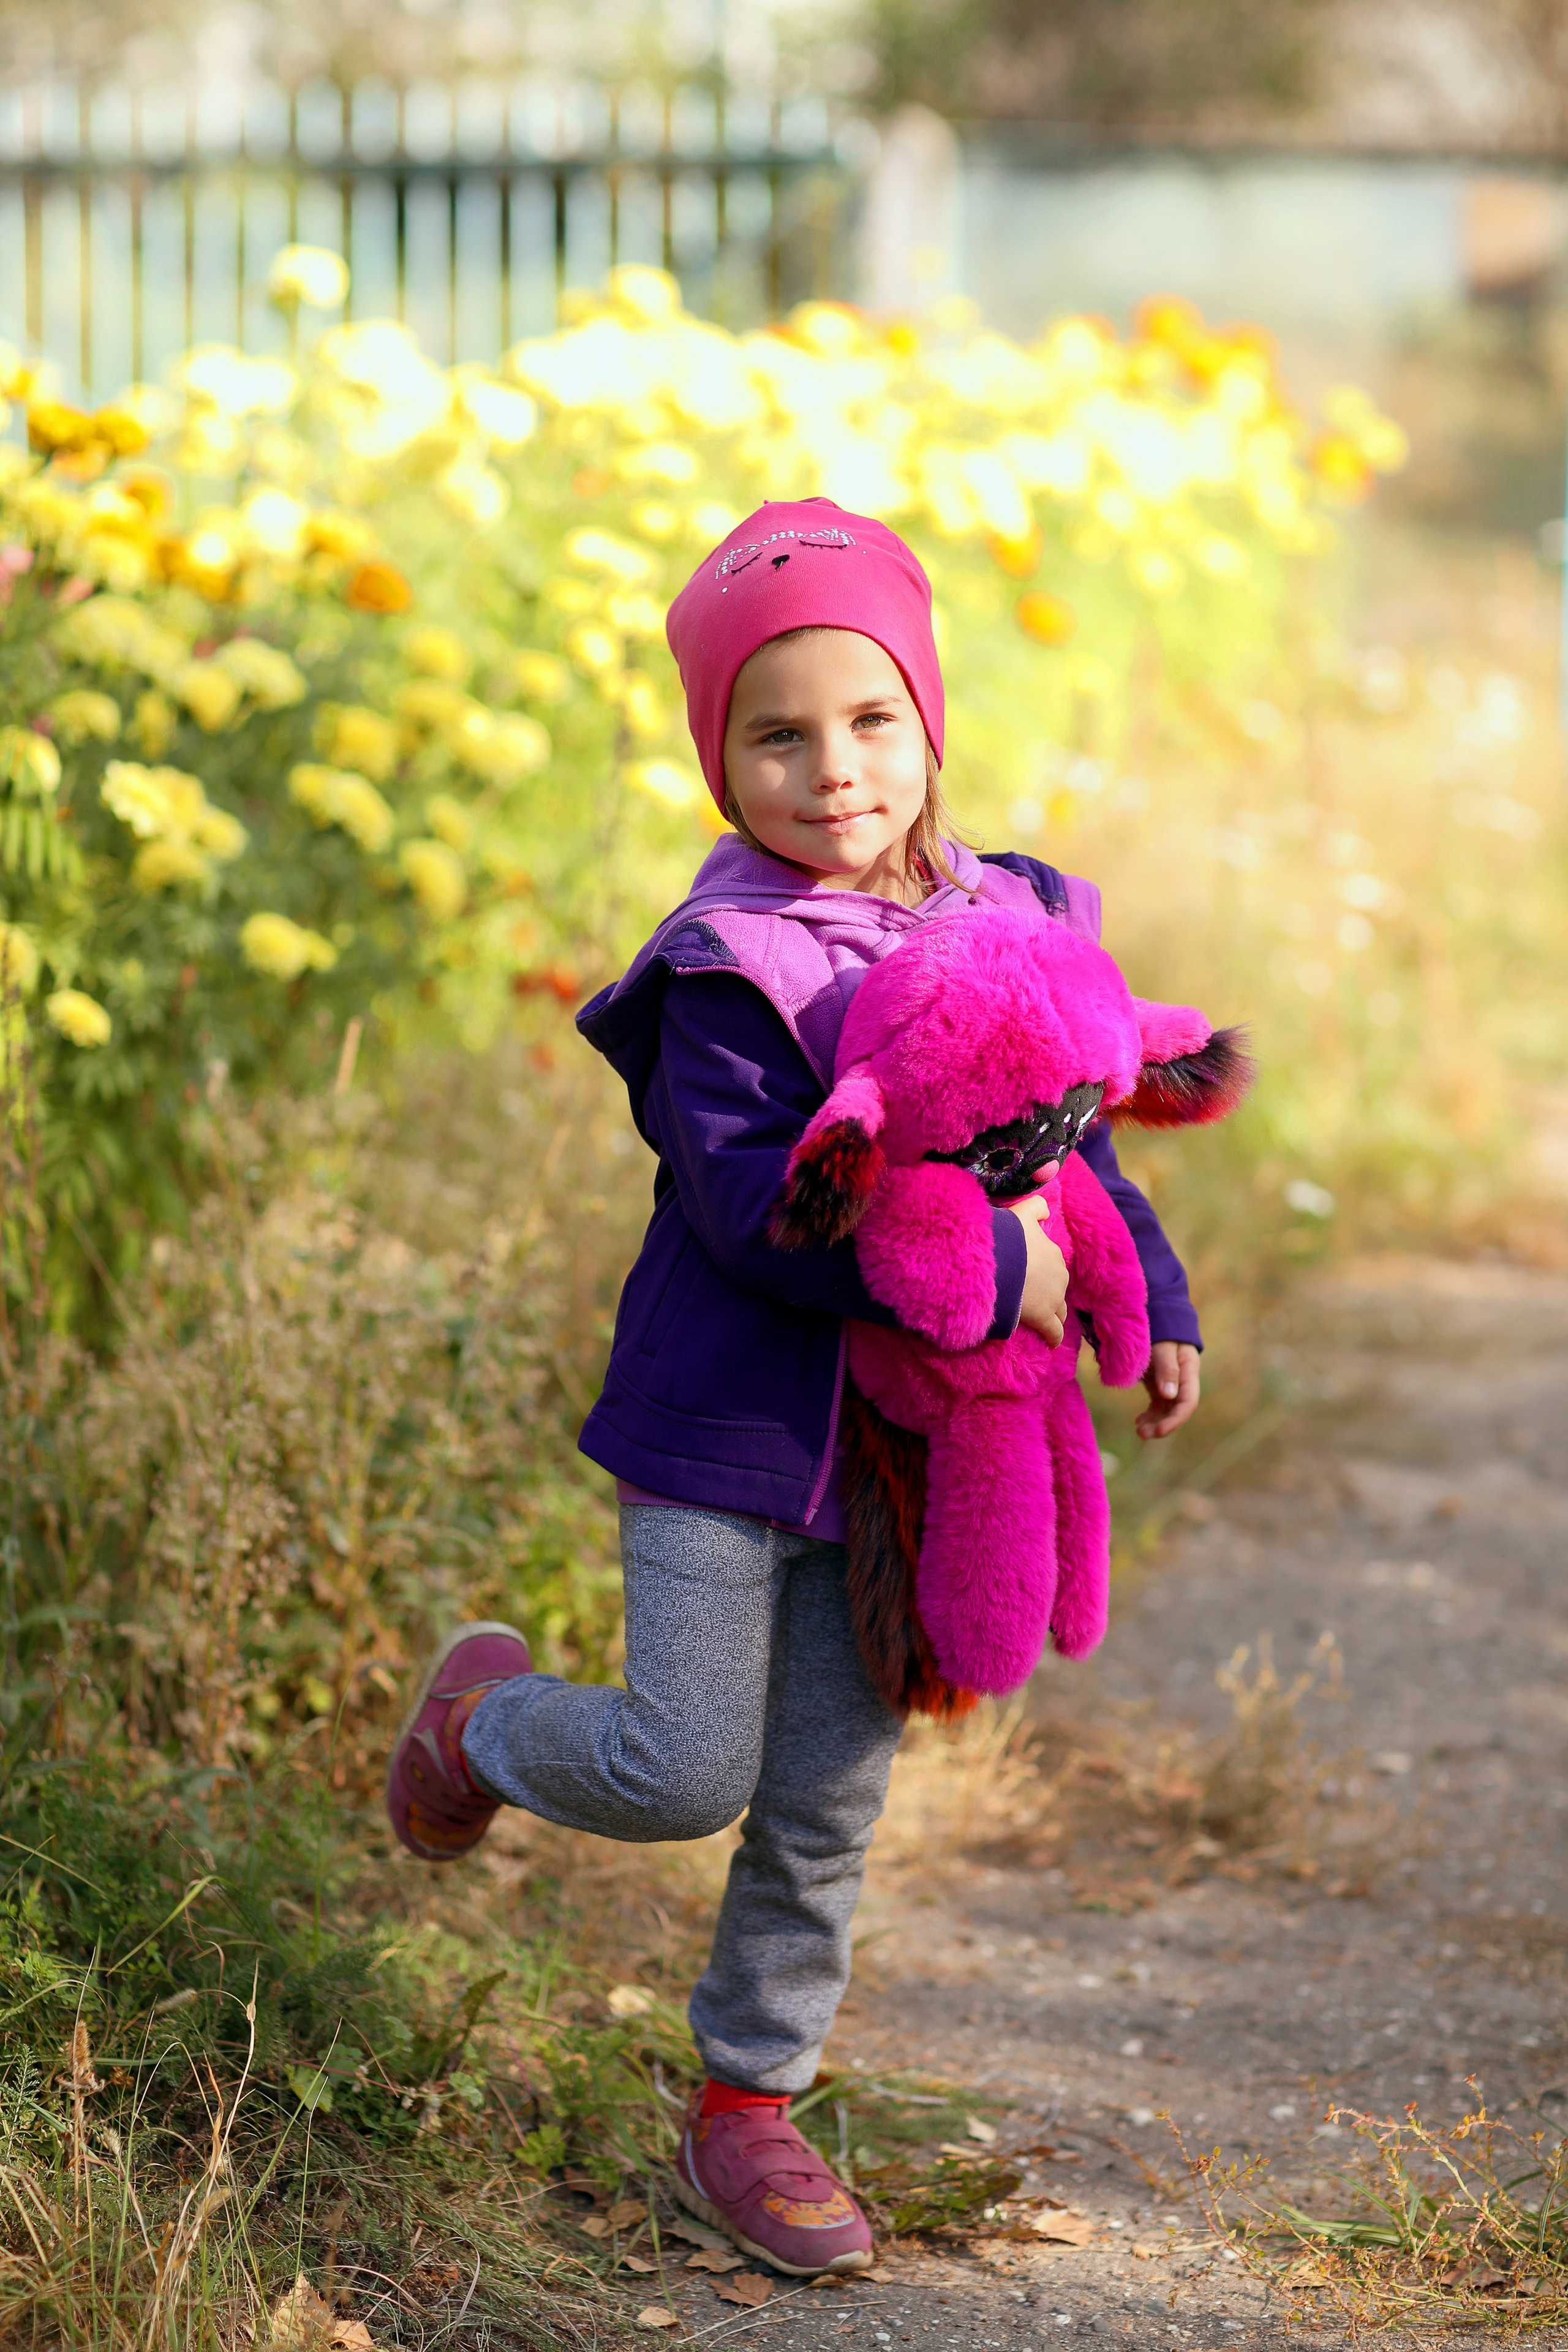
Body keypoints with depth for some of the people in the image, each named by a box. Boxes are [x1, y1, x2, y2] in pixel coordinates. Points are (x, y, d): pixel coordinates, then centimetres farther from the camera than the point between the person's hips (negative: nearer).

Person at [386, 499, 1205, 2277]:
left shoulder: (1003, 929, 4)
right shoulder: (730, 968, -16)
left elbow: (1072, 1139, 18)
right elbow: (750, 1199, -25)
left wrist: (1153, 1306, 11)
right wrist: (985, 1266, -27)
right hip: (724, 1434, -5)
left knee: (826, 1811, 11)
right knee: (683, 1779, -7)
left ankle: (747, 2106, 26)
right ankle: (484, 1707, 24)